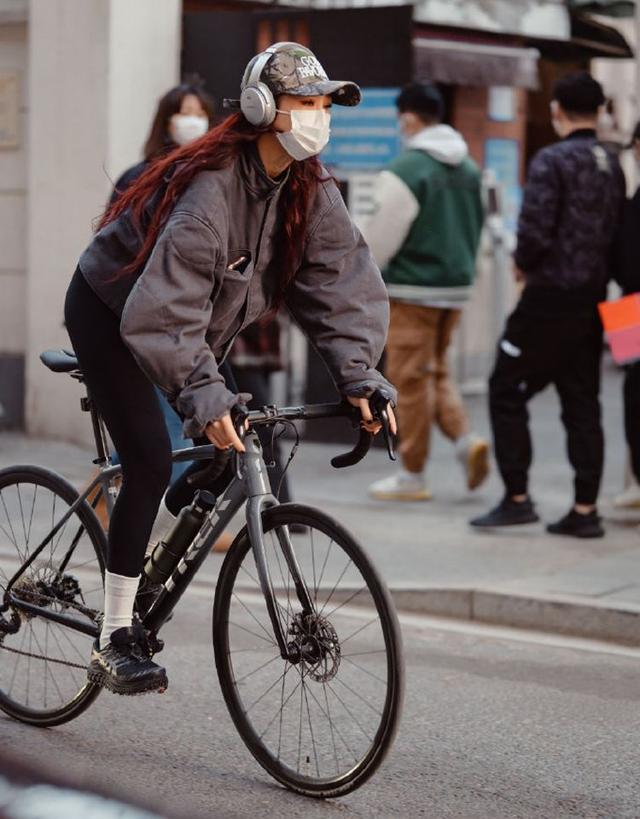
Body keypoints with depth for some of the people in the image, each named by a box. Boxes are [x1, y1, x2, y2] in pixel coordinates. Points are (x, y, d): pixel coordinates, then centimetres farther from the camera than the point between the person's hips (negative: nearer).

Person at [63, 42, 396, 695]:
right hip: (109, 312, -7)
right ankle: (113, 643, -12)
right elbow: (163, 310, -39)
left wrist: (359, 377, -28)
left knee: (237, 445, -5)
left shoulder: (308, 190, -11)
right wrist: (205, 397, -48)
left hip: (199, 317, 7)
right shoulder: (210, 186, -33)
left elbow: (344, 281, -14)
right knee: (150, 462, -18)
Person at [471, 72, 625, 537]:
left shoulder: (552, 161, -13)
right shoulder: (613, 167, 9)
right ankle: (585, 510, 10)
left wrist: (523, 264, -1)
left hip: (550, 298, -7)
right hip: (593, 300, 7)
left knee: (506, 393, 4)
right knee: (583, 405, 10)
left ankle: (517, 499, 2)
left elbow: (535, 231, -20)